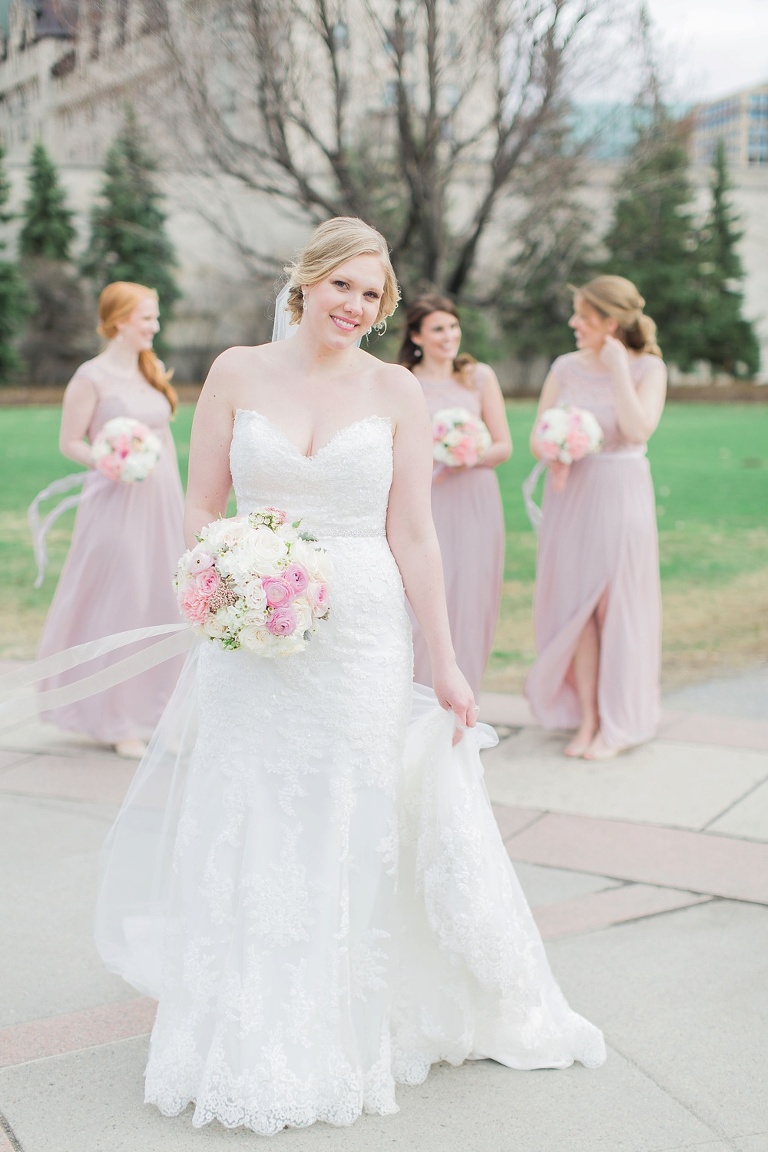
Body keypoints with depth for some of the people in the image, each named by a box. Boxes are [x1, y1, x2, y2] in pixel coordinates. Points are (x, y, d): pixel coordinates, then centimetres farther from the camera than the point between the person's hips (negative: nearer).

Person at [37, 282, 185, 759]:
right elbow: (69, 442, -6)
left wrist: (179, 503, 13)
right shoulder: (92, 376, -8)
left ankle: (147, 709, 22)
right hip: (116, 503, -6)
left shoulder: (153, 371, 11)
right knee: (117, 608, -1)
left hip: (162, 502, 6)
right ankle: (115, 721, 10)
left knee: (160, 605, 8)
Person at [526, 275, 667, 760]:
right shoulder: (566, 367, 4)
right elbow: (537, 437, 5)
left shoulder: (648, 368, -5)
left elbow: (639, 430, -19)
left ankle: (618, 724, 12)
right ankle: (586, 717, 16)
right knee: (575, 606, 5)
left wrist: (617, 369, -16)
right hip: (571, 496, 3)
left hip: (621, 497, -3)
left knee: (617, 606, 2)